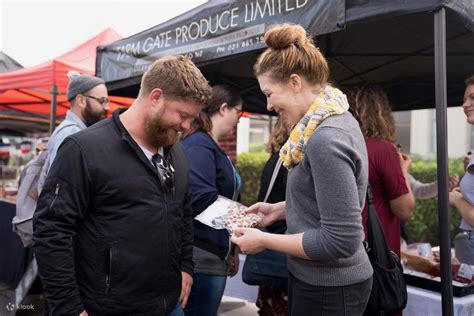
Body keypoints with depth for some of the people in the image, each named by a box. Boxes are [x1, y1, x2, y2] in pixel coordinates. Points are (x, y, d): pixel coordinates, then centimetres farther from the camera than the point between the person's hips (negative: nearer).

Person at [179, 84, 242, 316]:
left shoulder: (212, 147, 14)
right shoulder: (198, 145, -16)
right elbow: (202, 200, -26)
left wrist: (231, 250, 21)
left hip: (213, 256, 10)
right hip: (202, 258, -10)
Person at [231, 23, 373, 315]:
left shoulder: (326, 139, -27)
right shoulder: (337, 122, 3)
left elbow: (341, 241, -27)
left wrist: (264, 240, -19)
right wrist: (281, 209, 8)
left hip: (328, 290, -9)